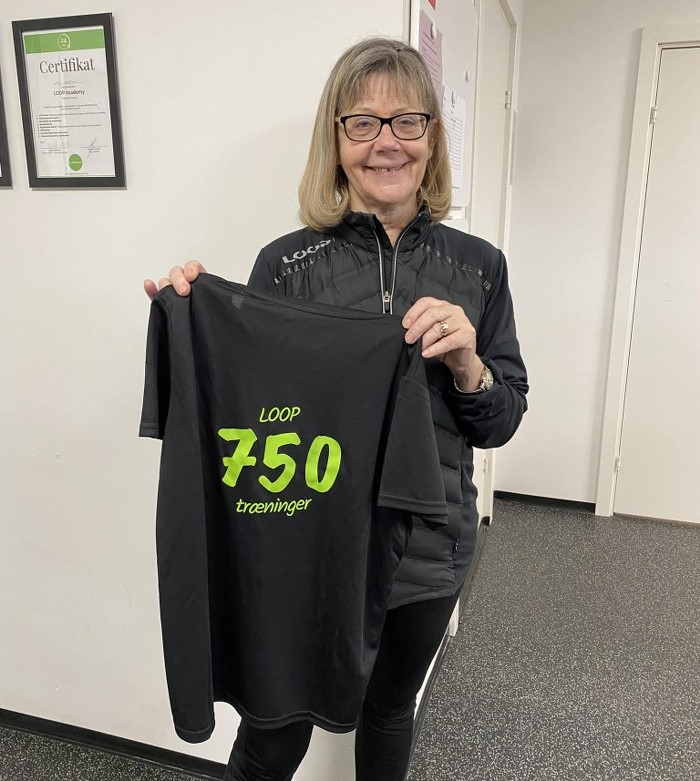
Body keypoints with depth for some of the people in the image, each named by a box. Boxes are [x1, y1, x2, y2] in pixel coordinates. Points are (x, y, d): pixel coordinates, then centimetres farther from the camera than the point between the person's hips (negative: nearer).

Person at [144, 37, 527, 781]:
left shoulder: (477, 265, -3)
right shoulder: (285, 264, -9)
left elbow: (500, 425, 1)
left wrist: (466, 364, -19)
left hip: (428, 551, 3)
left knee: (389, 709, 25)